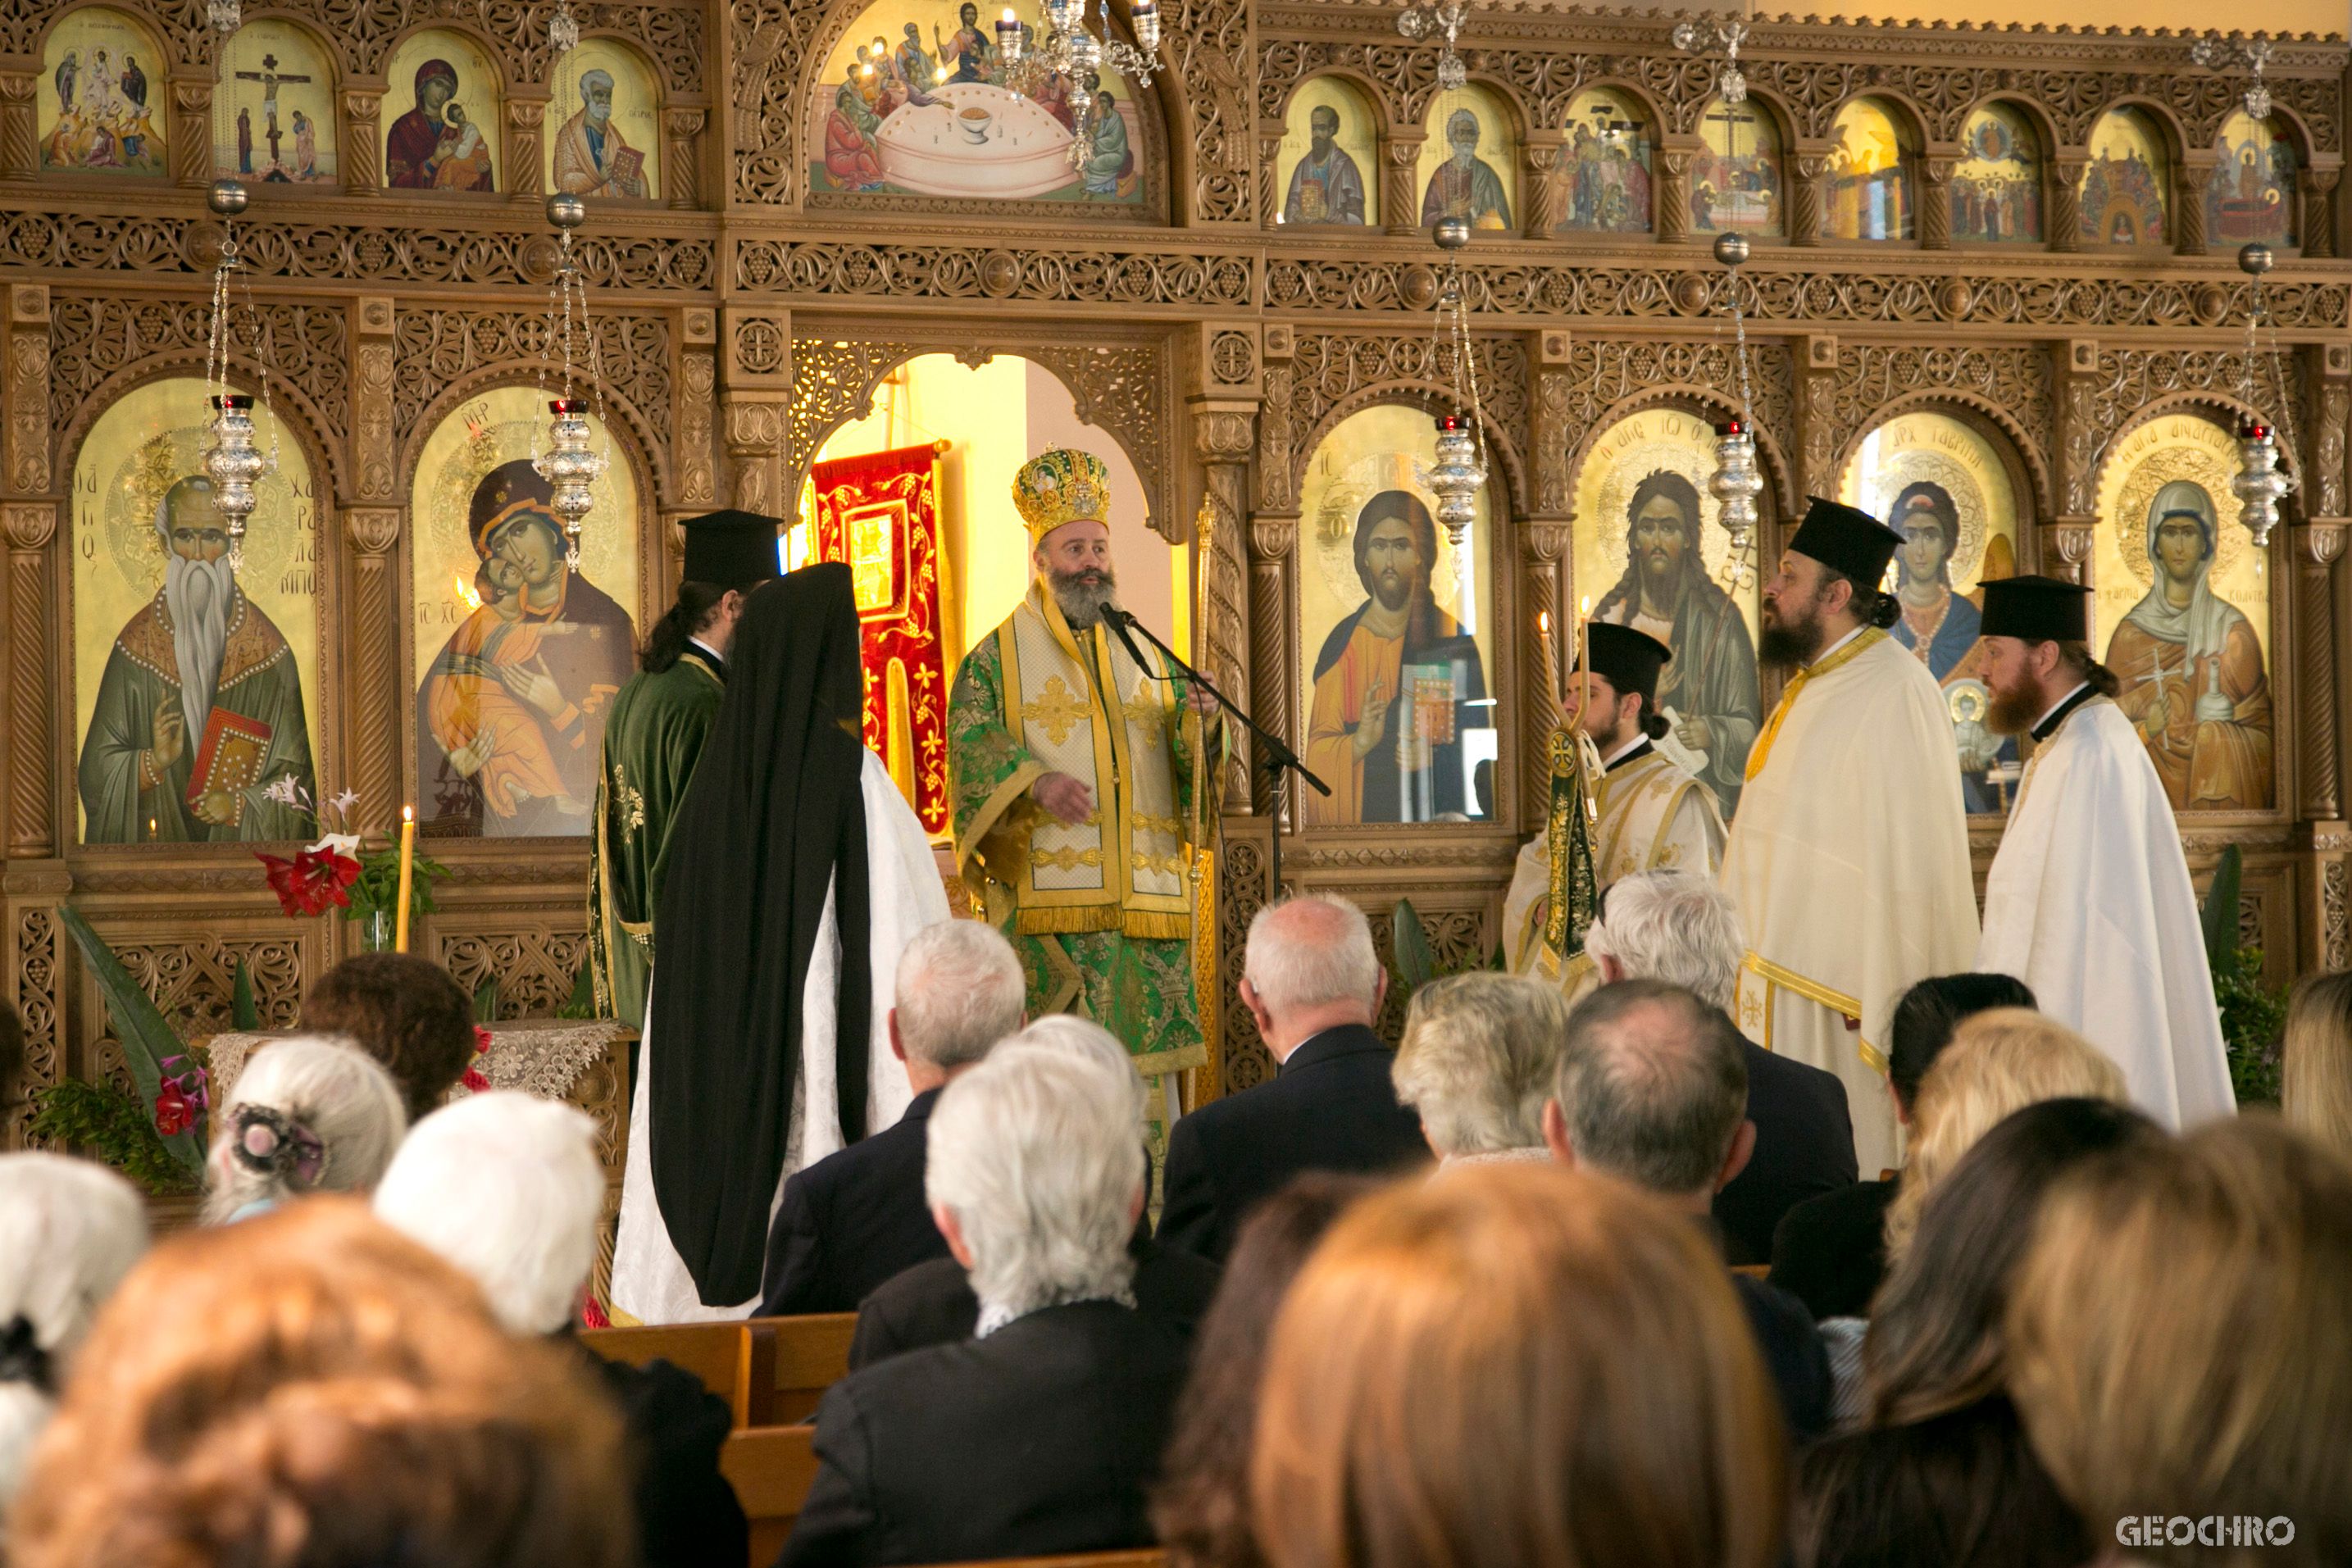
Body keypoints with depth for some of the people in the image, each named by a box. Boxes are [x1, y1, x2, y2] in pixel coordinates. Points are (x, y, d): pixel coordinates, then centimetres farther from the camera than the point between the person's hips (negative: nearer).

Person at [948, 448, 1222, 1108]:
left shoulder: (1144, 654, 18)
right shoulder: (998, 656, 6)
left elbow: (1185, 752, 13)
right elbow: (972, 744, -7)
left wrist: (1201, 722, -11)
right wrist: (1034, 780, -25)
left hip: (1145, 893, 4)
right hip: (1048, 892, -4)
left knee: (1148, 1053, 2)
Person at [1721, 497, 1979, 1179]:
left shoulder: (1893, 694, -16)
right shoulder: (1812, 685, 14)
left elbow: (1906, 859, -20)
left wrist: (1877, 997, -21)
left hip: (1843, 988, -9)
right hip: (1783, 980, 9)